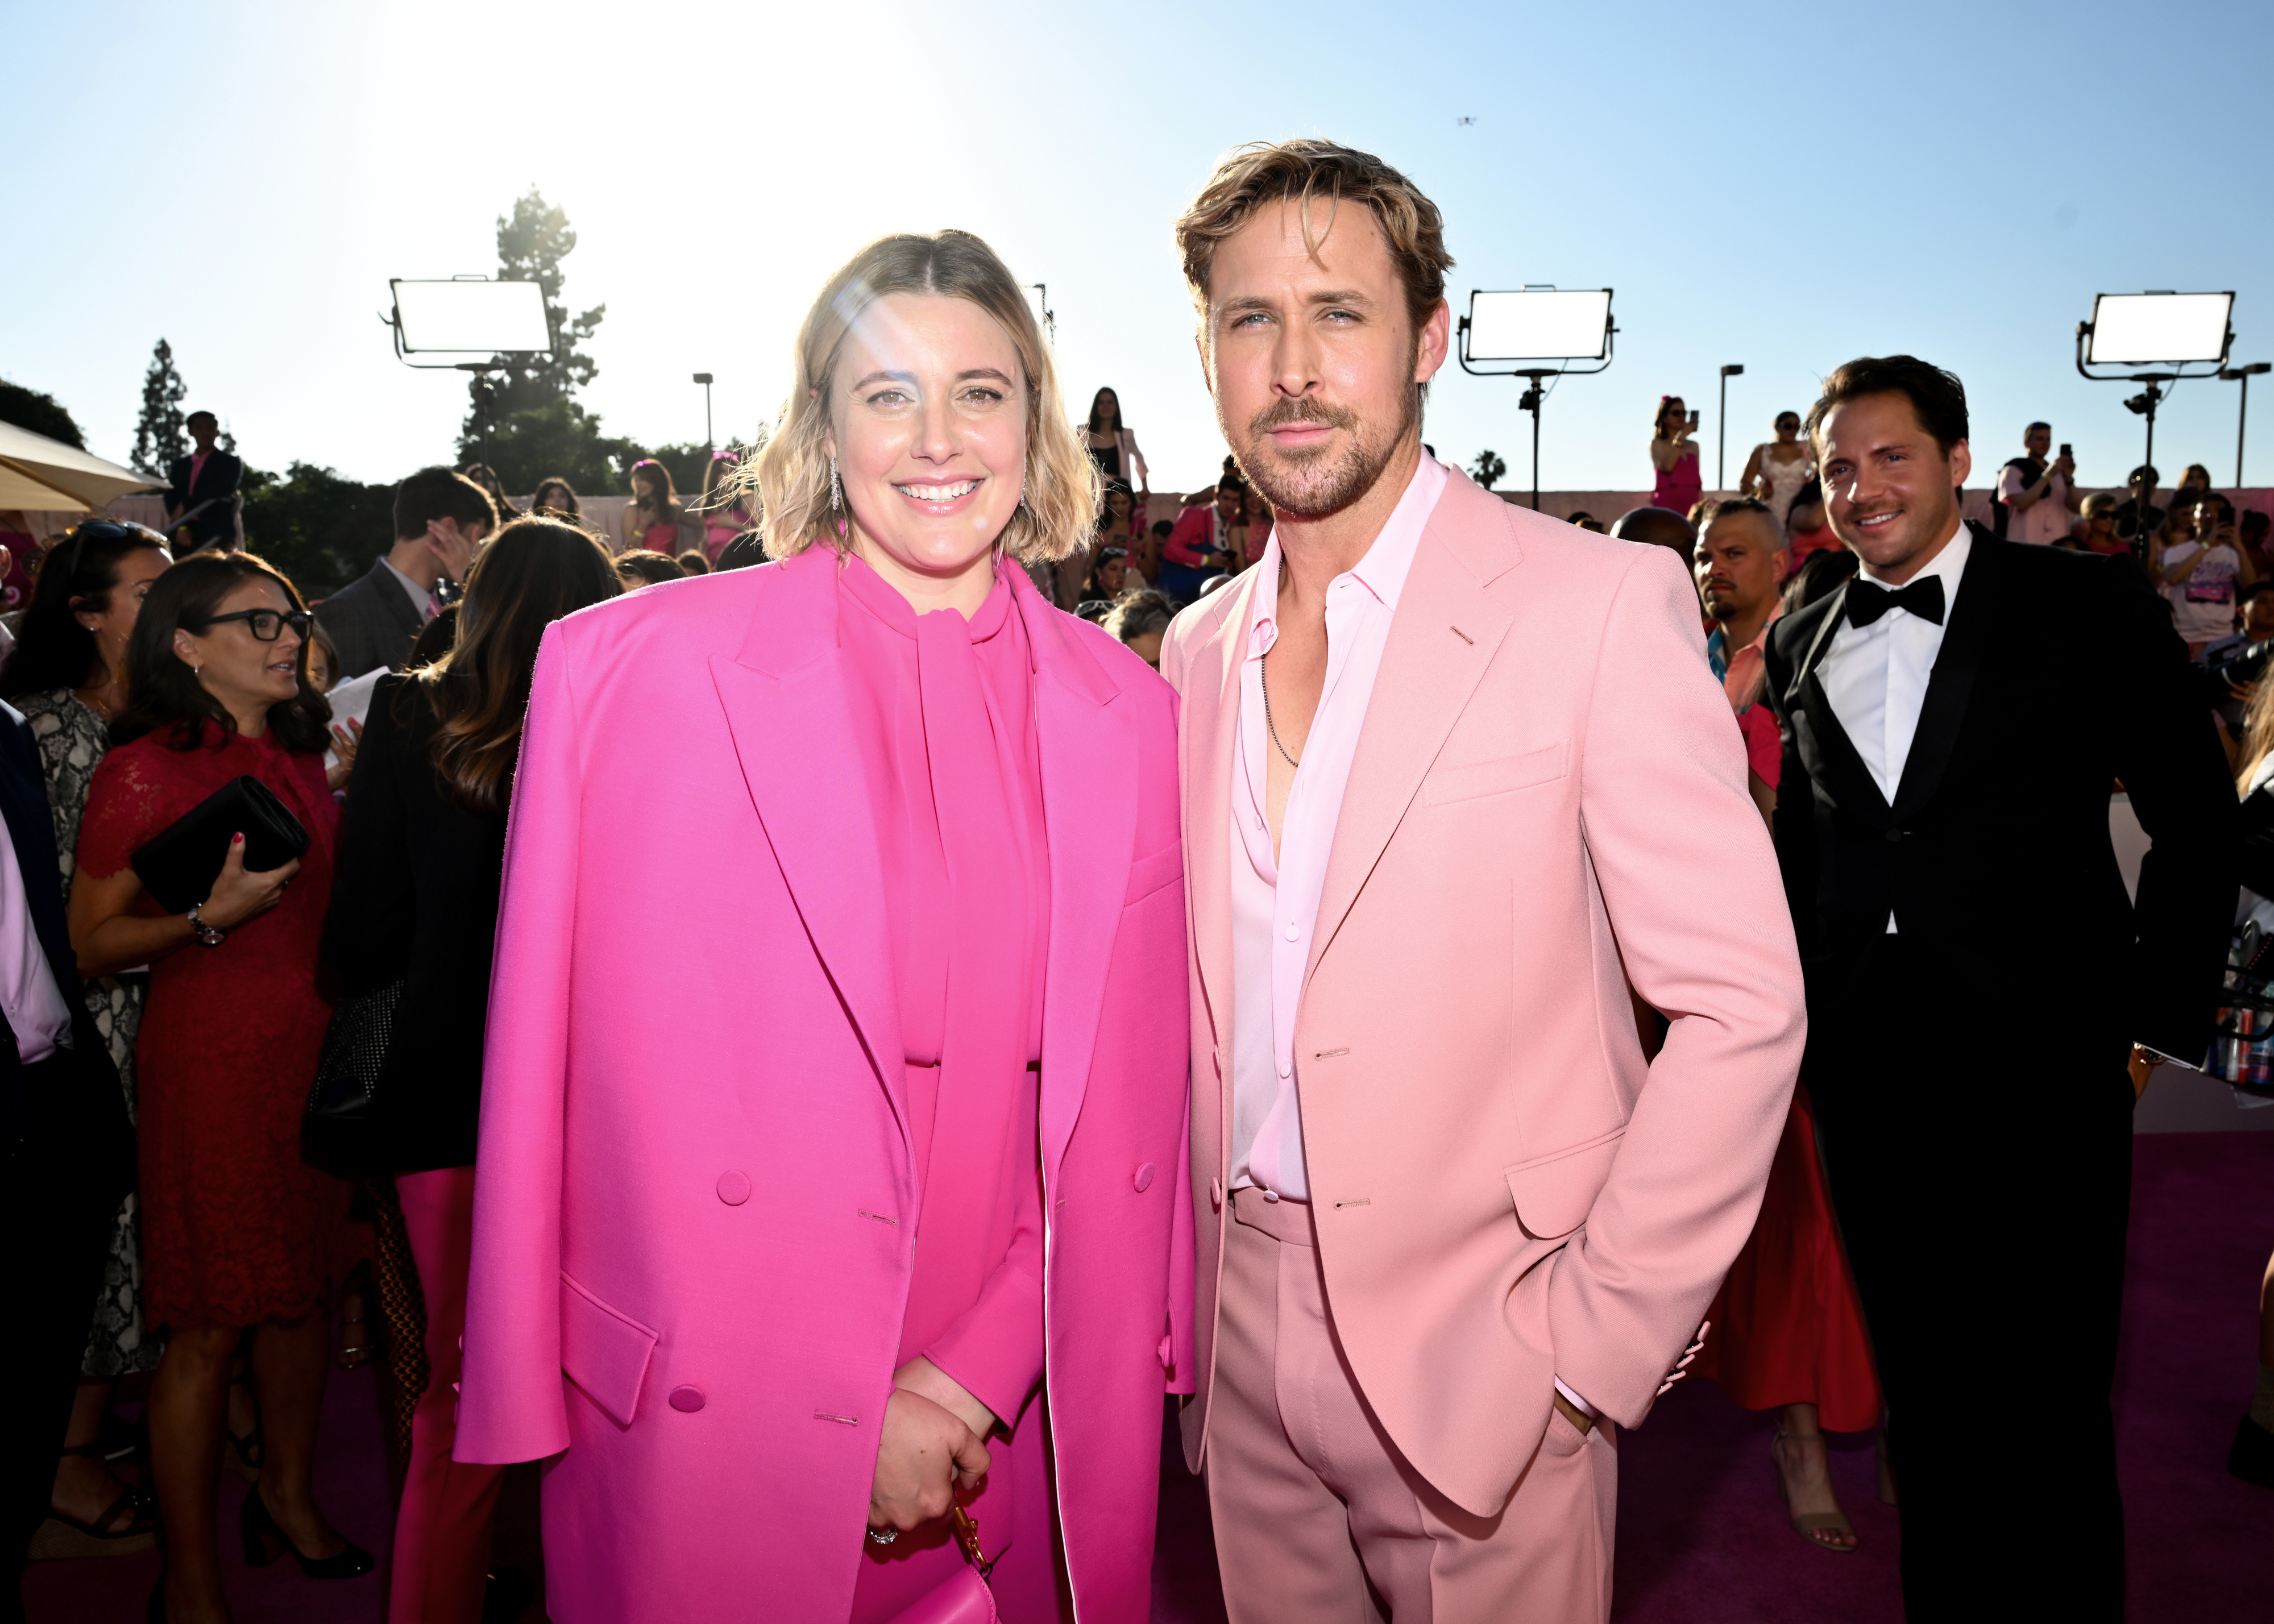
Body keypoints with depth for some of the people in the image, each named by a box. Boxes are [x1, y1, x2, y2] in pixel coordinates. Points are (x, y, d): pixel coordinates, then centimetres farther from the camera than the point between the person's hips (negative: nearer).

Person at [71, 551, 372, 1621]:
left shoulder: (302, 759, 11)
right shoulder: (142, 770, -8)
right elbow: (89, 944, -10)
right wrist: (210, 917, -22)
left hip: (315, 1044, 6)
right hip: (207, 1057, -6)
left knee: (301, 1283, 15)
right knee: (210, 1323, 0)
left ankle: (288, 1494, 35)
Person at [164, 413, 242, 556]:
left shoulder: (230, 462, 11)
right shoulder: (180, 464, 22)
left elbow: (222, 489, -6)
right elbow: (171, 497, 11)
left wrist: (186, 504, -7)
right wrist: (181, 526, -6)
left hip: (216, 535, -3)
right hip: (183, 535, 4)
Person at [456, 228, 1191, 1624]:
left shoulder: (1129, 713, 1)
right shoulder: (631, 666, -8)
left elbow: (1128, 1098, 3)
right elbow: (631, 1095, -10)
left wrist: (974, 1377, -7)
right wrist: (841, 1409, -10)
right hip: (713, 1442, -2)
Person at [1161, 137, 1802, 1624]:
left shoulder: (1601, 605, -12)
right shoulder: (1200, 649, 6)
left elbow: (1741, 1007, -13)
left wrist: (1592, 1336, -13)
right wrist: (1192, 1278, 6)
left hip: (1478, 1341, -5)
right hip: (1243, 1329, 5)